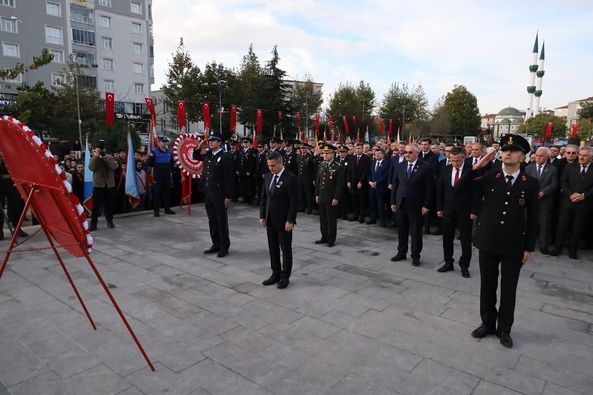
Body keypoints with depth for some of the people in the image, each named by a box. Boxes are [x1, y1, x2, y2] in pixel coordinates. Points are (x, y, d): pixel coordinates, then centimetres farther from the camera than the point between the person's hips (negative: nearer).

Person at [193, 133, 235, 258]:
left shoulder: (225, 157, -12)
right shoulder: (208, 155, 9)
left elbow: (229, 178, -13)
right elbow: (196, 157, 29)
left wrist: (228, 196, -15)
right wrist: (199, 147, 9)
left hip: (219, 194, -7)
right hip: (208, 193, 7)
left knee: (221, 220, 3)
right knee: (212, 220, 14)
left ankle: (224, 247, 13)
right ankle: (216, 244, 26)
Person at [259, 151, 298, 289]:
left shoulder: (290, 178, -13)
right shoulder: (268, 176, 7)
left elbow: (294, 201, -15)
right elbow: (263, 197, 12)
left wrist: (290, 220, -18)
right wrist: (262, 216, 6)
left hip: (284, 221, -6)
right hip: (270, 220, 7)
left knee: (286, 249, 6)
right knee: (273, 248, 14)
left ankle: (285, 277, 18)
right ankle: (275, 274, 27)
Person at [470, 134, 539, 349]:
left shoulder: (531, 183, -3)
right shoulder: (488, 177, -2)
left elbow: (533, 218, 0)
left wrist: (529, 247, -1)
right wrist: (478, 166, -17)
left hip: (514, 245, -1)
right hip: (488, 242, 1)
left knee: (508, 289, 9)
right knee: (487, 286, 12)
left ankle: (504, 328, 27)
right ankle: (487, 323, 30)